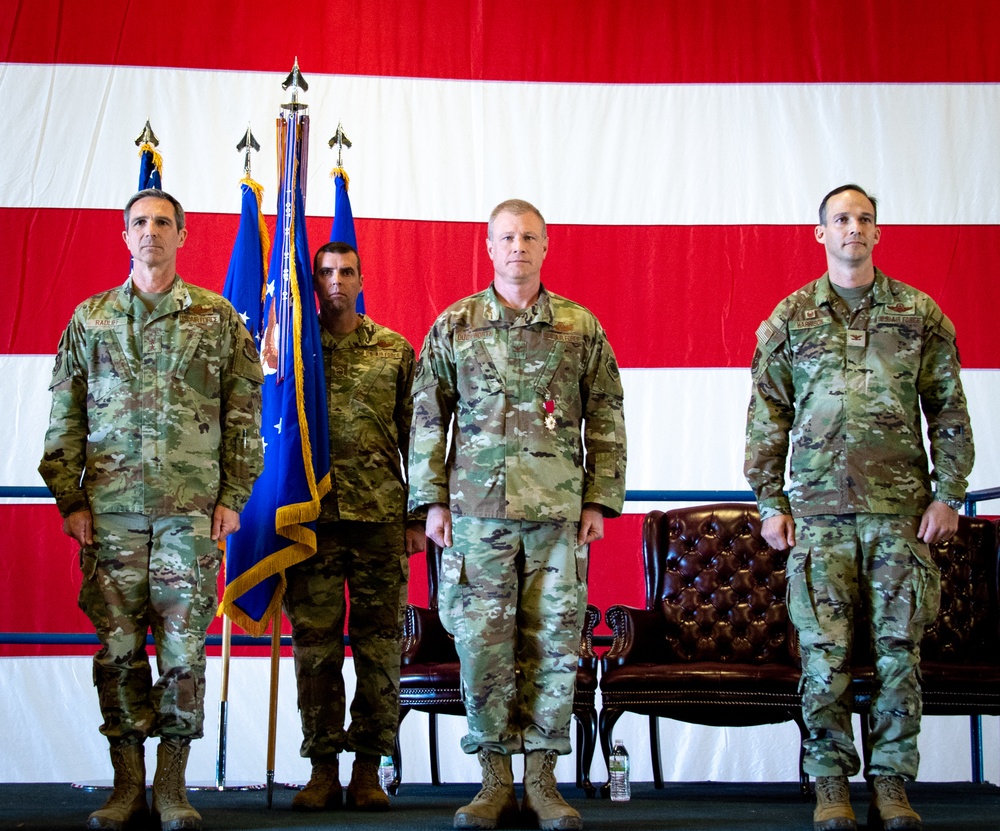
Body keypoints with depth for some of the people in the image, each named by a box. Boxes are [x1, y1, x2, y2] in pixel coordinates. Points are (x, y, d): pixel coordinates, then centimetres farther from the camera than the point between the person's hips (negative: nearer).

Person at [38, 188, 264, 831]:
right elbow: (65, 417, 10)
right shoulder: (90, 319, 10)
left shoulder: (218, 318, 7)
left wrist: (233, 496, 0)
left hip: (192, 510, -1)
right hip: (111, 509, 1)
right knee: (118, 645, 2)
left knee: (184, 646, -1)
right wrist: (70, 500, 2)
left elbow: (244, 415, 6)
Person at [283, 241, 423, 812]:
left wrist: (418, 516, 3)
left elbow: (415, 437, 8)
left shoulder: (395, 350, 9)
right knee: (315, 642, 2)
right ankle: (324, 768, 10)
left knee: (379, 643, 2)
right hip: (312, 514, 0)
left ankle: (369, 766, 10)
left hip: (381, 515, 0)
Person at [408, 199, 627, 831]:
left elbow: (606, 422, 9)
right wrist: (432, 500, 1)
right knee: (482, 642, 0)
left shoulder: (582, 328, 7)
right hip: (478, 510, 0)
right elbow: (428, 418, 7)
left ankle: (543, 780, 11)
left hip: (559, 511, 0)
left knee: (554, 641, 2)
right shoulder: (455, 326, 7)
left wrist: (600, 501, 2)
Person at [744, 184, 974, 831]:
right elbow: (766, 416, 8)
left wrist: (948, 494, -1)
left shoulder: (919, 313, 8)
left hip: (901, 507, 0)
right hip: (820, 510, 0)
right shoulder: (790, 318, 8)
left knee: (899, 648, 2)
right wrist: (770, 503, 2)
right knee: (825, 653, -2)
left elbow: (949, 409, 7)